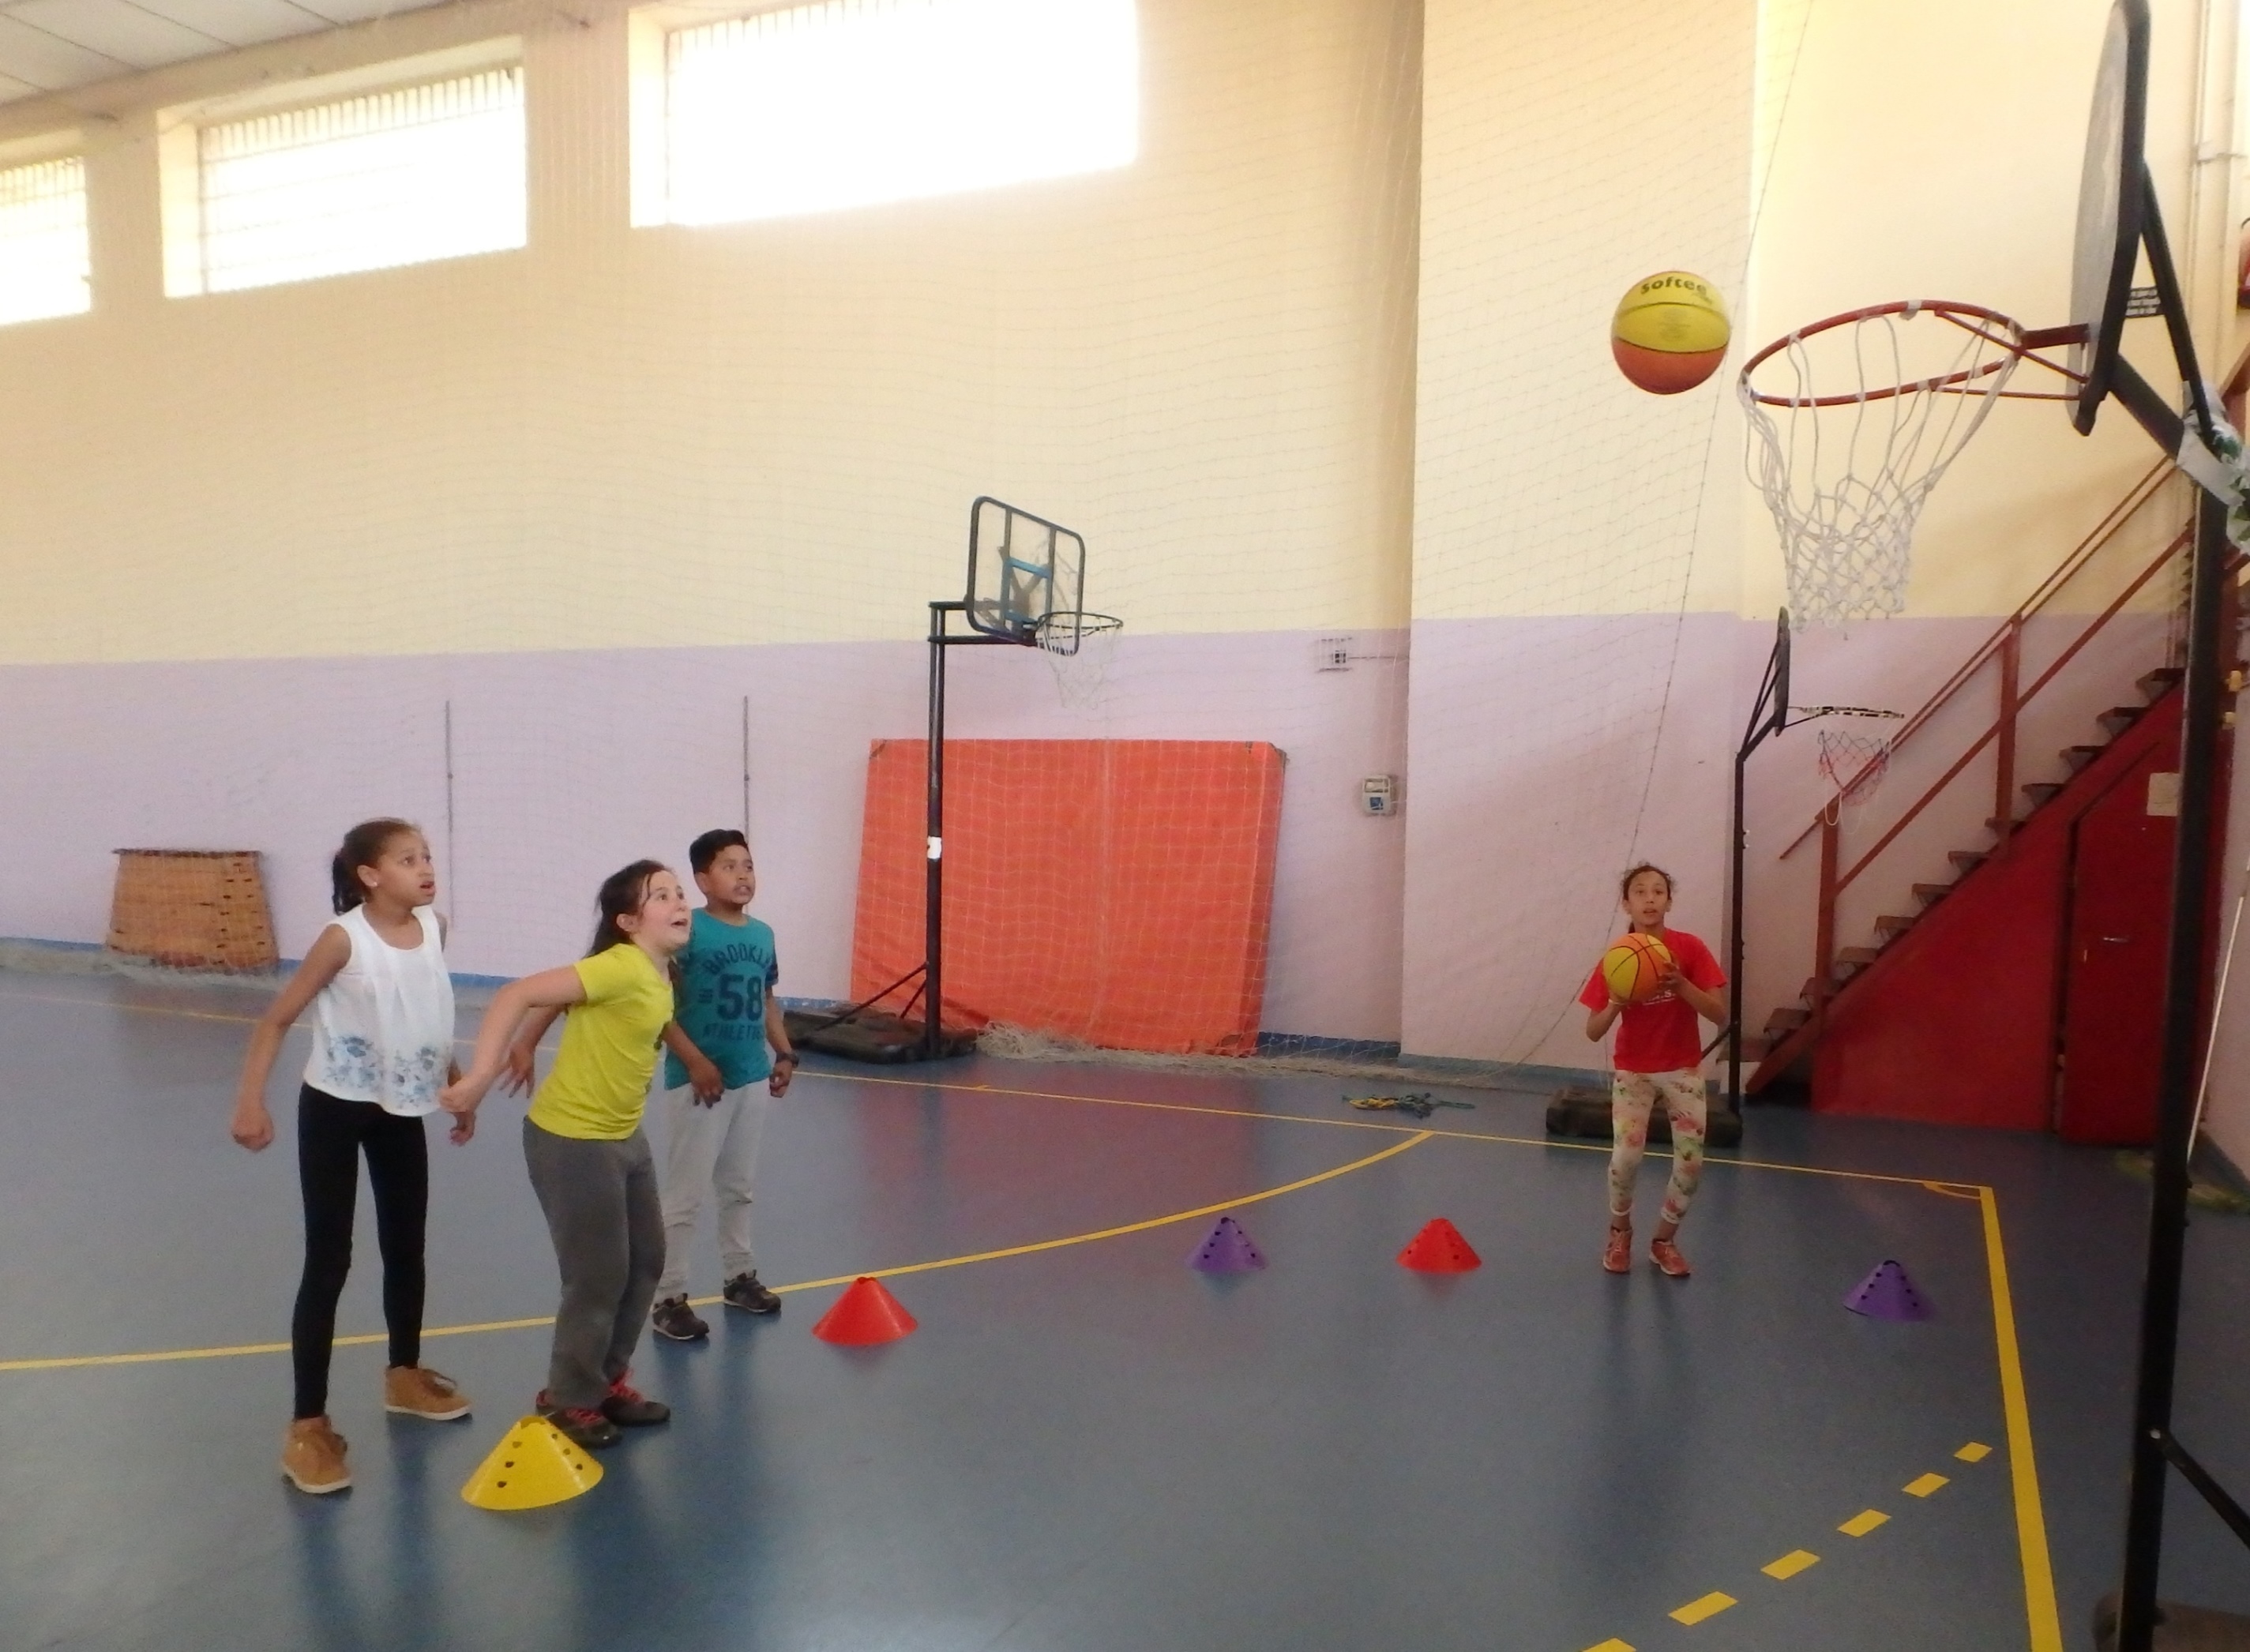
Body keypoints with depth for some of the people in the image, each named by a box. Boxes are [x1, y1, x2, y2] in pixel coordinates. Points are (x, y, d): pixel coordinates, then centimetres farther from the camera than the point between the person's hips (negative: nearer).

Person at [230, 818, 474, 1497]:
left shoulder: (435, 928, -4)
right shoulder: (343, 939, -20)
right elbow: (277, 1019, -14)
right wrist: (250, 1101, -22)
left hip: (401, 1109, 6)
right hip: (335, 1109, -5)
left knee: (407, 1247, 17)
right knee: (328, 1262, -2)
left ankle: (404, 1374, 37)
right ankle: (309, 1425, 8)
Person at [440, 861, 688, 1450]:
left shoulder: (661, 975, 3)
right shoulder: (619, 966, -23)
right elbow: (516, 995, -27)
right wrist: (479, 1077, -32)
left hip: (624, 1136, 9)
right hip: (571, 1140, -9)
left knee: (645, 1261, 18)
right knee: (599, 1276, 2)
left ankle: (608, 1380, 35)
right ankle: (569, 1401, 23)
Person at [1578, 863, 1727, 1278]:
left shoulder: (1689, 948, -12)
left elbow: (1720, 1015, -15)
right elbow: (1593, 1032, -9)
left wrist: (1680, 985, -30)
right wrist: (1615, 1003, -29)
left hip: (1683, 1070, 1)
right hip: (1633, 1071, -1)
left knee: (1691, 1162, -4)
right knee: (1626, 1157, -14)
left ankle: (1663, 1240, 21)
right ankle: (1620, 1231, 15)